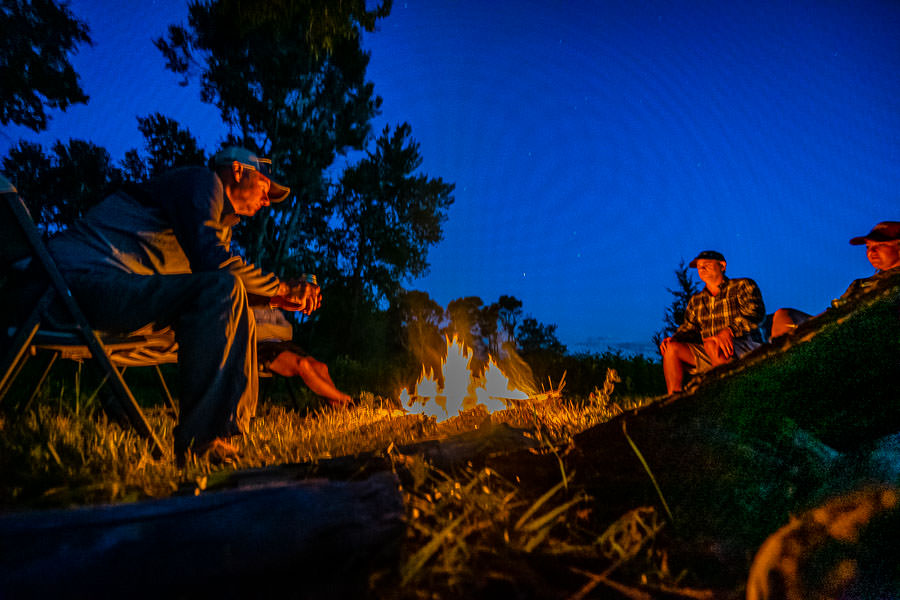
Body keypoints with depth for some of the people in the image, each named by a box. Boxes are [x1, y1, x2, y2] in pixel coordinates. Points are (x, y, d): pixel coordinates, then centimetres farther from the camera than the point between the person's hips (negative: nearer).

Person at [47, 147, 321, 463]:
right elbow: (211, 259, -21)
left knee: (236, 310, 8)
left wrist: (276, 297, 12)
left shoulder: (222, 220, 23)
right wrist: (281, 288, -11)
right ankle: (196, 438, -25)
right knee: (223, 290, -26)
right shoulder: (202, 181, -6)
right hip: (85, 279, -10)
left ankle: (227, 428, 1)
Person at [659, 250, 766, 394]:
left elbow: (755, 312, -14)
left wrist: (729, 331, -31)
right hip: (710, 355, 6)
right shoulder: (696, 301, 19)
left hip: (746, 347, -6)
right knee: (672, 348, -11)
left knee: (711, 343, -36)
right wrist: (673, 338, -6)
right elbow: (689, 327, 18)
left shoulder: (743, 285, 2)